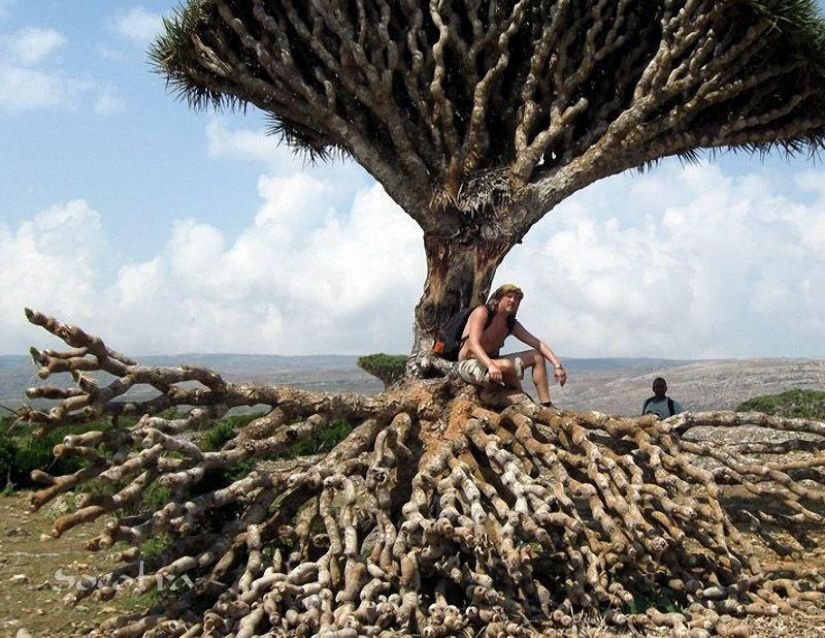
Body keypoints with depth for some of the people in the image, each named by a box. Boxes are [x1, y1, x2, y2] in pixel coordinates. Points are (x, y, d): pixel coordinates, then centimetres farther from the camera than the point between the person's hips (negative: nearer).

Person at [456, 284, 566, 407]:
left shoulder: (512, 324, 5)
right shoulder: (482, 313, -15)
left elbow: (539, 344, 2)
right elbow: (473, 344, -29)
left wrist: (557, 365, -12)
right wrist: (491, 365, -45)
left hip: (492, 362, 8)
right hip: (470, 365, -8)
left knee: (537, 356, 2)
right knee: (506, 366, -36)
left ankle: (546, 406, -7)